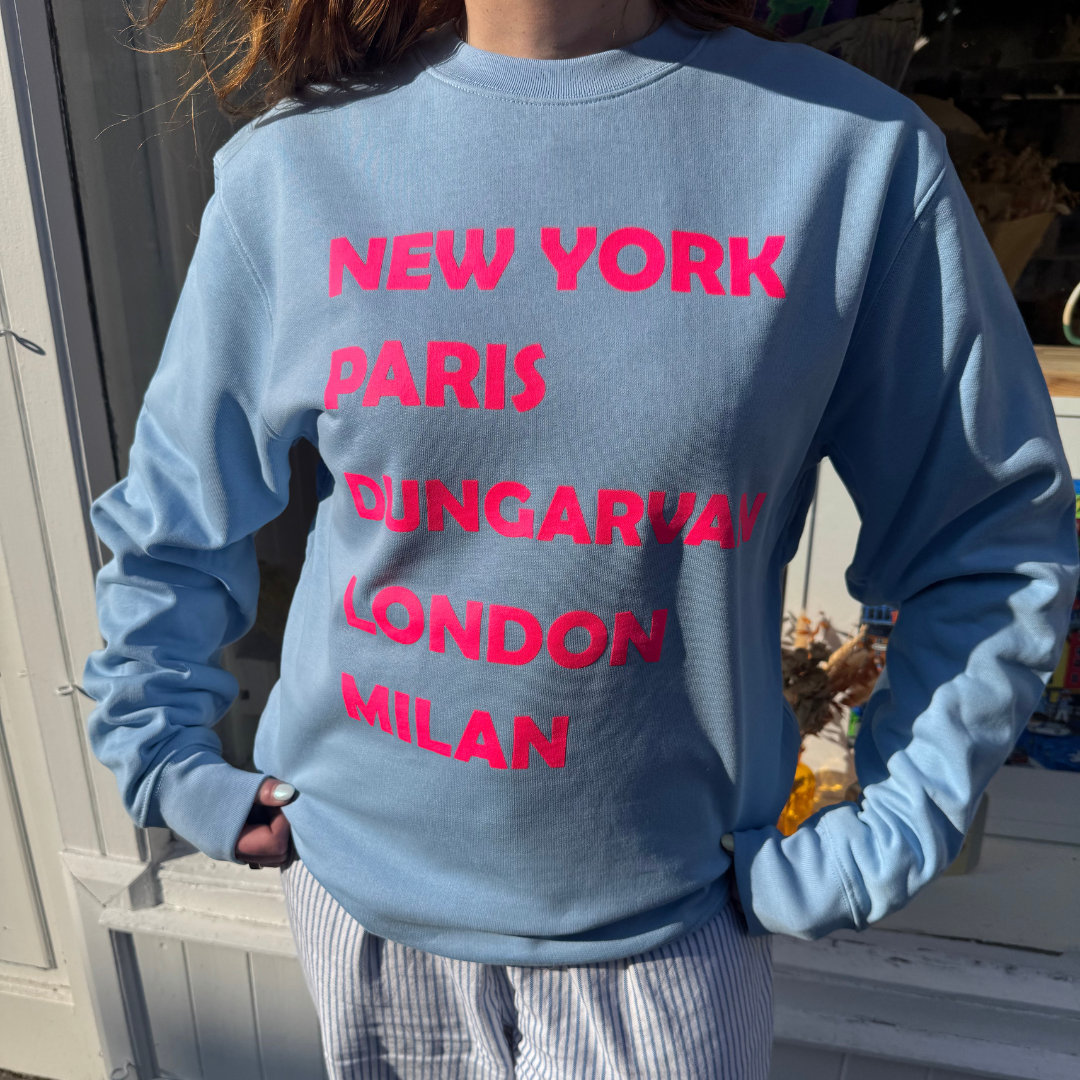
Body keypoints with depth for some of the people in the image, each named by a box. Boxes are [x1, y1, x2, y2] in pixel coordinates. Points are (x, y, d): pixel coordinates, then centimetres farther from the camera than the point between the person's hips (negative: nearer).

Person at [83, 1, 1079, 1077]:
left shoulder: (854, 152, -11)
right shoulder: (294, 165, -7)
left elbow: (992, 547, -3)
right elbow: (171, 519, 6)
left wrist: (875, 847, -5)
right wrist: (164, 760, 4)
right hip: (355, 876, 3)